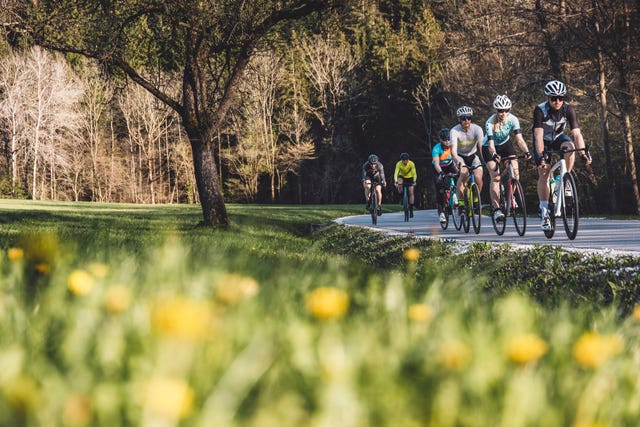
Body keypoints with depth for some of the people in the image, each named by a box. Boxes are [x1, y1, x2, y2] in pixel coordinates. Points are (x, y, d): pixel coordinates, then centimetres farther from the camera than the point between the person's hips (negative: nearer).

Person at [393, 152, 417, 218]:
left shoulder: (411, 164, -29)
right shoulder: (399, 164, -28)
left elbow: (414, 173, -33)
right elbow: (396, 173, -34)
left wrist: (414, 181, -49)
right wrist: (396, 182, -50)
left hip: (410, 178, 0)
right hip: (402, 176, 0)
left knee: (411, 193, -10)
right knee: (399, 184, -35)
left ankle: (411, 209, -2)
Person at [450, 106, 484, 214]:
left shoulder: (477, 129, -20)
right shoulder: (455, 131, -23)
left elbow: (481, 146, -31)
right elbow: (453, 148, -35)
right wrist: (457, 159, -56)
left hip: (473, 155, 1)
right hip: (460, 156, -1)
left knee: (478, 177, -23)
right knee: (464, 173, -32)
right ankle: (461, 202, -20)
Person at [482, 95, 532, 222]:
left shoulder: (513, 120, -22)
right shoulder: (490, 123, -30)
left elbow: (519, 138, -30)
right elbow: (491, 143, -38)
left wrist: (526, 152, -47)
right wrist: (494, 155, -58)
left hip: (505, 144, 3)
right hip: (489, 148, -3)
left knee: (515, 170, -18)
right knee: (495, 177, -18)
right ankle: (496, 208, -16)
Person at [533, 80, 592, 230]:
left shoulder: (568, 109, -24)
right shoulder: (540, 110, -30)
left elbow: (577, 133, -29)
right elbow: (538, 135, -38)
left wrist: (583, 153, -43)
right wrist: (541, 155, -52)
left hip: (558, 137, 2)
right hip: (543, 141, -2)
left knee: (570, 147, -33)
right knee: (544, 172, -13)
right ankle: (544, 211, -7)